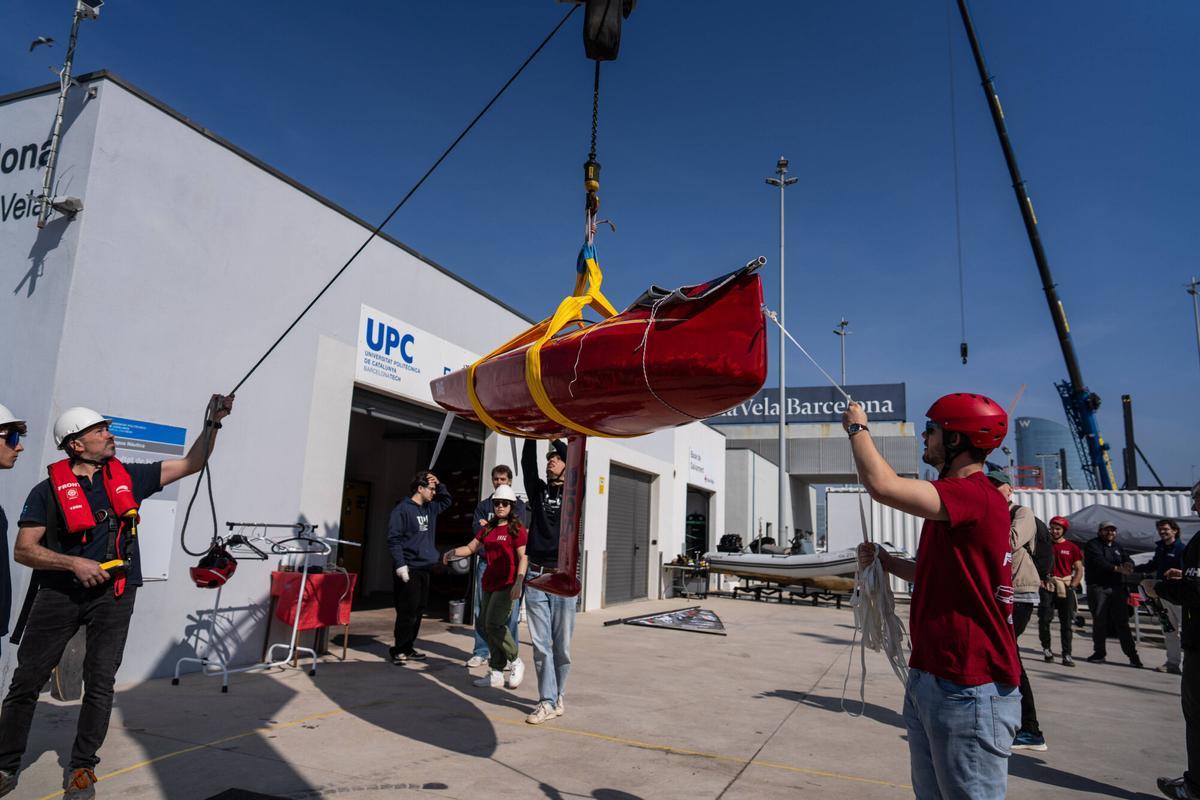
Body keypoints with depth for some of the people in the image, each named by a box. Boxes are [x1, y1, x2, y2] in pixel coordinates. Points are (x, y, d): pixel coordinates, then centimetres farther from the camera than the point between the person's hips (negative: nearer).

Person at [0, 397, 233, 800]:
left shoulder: (128, 477, 5)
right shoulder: (48, 489, -3)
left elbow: (191, 464, 6)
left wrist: (212, 423, -3)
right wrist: (74, 563, -18)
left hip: (113, 594, 2)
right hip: (58, 594, -1)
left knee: (100, 683, 4)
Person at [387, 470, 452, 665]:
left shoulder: (430, 508, 14)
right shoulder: (402, 509, -10)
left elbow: (447, 500, 30)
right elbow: (393, 539, -14)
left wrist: (439, 484, 12)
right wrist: (400, 565, -20)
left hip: (425, 568, 8)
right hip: (409, 569, -8)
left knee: (419, 610, 11)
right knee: (407, 612, -6)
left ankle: (408, 647, 20)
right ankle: (398, 650, 4)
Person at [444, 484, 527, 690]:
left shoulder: (517, 529, -6)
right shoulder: (488, 528, 15)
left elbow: (523, 557, -11)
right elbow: (471, 547, 20)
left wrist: (519, 582, -22)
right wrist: (453, 552, 2)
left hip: (507, 584, -7)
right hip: (489, 583, 8)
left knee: (494, 624, -15)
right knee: (486, 626, 7)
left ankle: (515, 661, 7)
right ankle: (496, 674, 16)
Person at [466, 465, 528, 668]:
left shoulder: (518, 505, 8)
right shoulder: (484, 505, 16)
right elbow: (477, 529, 3)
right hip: (486, 562, 3)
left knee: (510, 611, -2)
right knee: (481, 610, 5)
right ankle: (481, 653, 15)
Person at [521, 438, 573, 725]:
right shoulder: (538, 490, 11)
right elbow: (527, 461, -2)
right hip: (536, 576, 2)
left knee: (562, 644, 6)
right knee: (541, 644, 3)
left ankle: (556, 695, 22)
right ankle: (548, 701, 10)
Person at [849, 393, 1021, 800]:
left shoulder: (976, 495, -19)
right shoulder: (956, 501, 16)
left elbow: (883, 486, -32)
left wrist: (858, 428, -14)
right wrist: (883, 559, 8)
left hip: (968, 691, -10)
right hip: (928, 681, 10)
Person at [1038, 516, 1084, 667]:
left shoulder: (1072, 547, 6)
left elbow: (1079, 570, 6)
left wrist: (1072, 586, -5)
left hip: (1066, 588, 0)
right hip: (1047, 587, 0)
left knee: (1066, 623, 1)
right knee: (1044, 619, -7)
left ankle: (1067, 655, 5)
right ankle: (1046, 648, 11)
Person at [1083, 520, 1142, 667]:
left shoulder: (1118, 547, 19)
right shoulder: (1092, 545, 0)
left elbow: (1127, 560, 3)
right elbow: (1099, 562, -17)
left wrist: (1128, 564, -22)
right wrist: (1117, 568, -31)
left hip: (1117, 588, 4)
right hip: (1098, 587, -4)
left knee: (1122, 622, 1)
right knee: (1099, 621, 1)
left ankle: (1132, 655, 5)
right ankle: (1100, 653, 10)